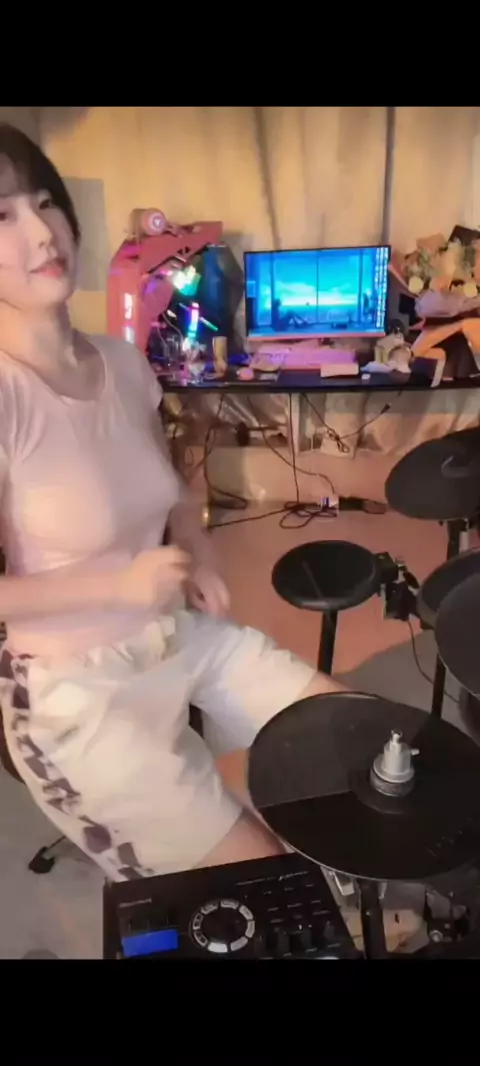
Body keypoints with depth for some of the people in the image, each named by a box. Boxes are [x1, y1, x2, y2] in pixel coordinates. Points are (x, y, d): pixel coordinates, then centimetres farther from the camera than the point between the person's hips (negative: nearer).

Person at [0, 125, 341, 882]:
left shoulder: (122, 362, -2)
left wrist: (199, 558, -3)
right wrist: (119, 586, -20)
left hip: (185, 635, 7)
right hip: (77, 689, -6)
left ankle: (207, 785, 31)